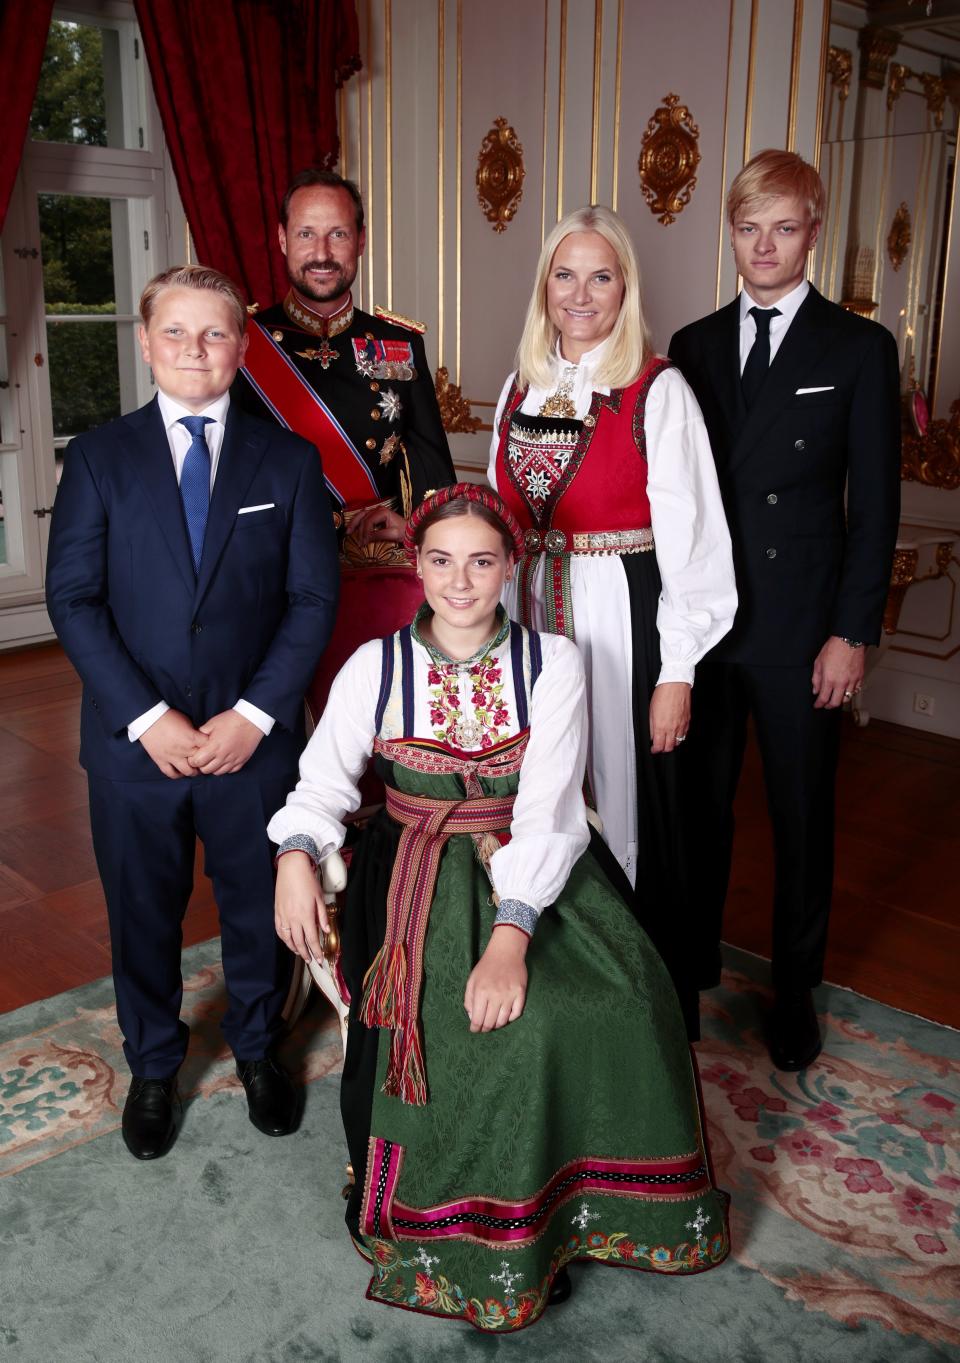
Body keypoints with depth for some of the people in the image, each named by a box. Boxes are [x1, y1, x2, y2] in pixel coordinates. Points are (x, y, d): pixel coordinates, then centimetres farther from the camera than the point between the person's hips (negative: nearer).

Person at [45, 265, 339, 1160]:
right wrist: (147, 717, -13)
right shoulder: (98, 458, 1)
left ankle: (258, 1050, 41)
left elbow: (313, 598, -2)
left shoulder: (288, 459, 2)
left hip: (255, 741, 0)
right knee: (142, 914, 14)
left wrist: (256, 713, -12)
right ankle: (152, 1067, 39)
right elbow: (73, 599, -4)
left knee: (258, 907, 15)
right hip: (135, 743, 0)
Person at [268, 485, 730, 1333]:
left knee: (624, 996, -22)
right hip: (421, 874, -1)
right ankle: (492, 1237, -2)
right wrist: (296, 856, -23)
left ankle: (595, 1194, 5)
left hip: (535, 869, 1)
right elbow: (324, 779, -1)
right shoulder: (376, 666, 1)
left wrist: (511, 934, -26)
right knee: (492, 1027, -26)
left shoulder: (552, 662, -3)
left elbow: (549, 809, -13)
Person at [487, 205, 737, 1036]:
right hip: (528, 621, 5)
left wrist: (676, 674, -13)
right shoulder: (522, 387, 9)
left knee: (622, 802, 5)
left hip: (619, 625, -5)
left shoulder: (657, 391, -9)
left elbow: (690, 540, -11)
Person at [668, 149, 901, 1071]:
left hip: (799, 626, -2)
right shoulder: (693, 347, 8)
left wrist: (853, 631, -9)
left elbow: (874, 505, -4)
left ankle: (794, 988, 28)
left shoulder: (859, 349, -1)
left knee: (801, 813, 9)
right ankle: (692, 963, 33)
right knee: (700, 801, 13)